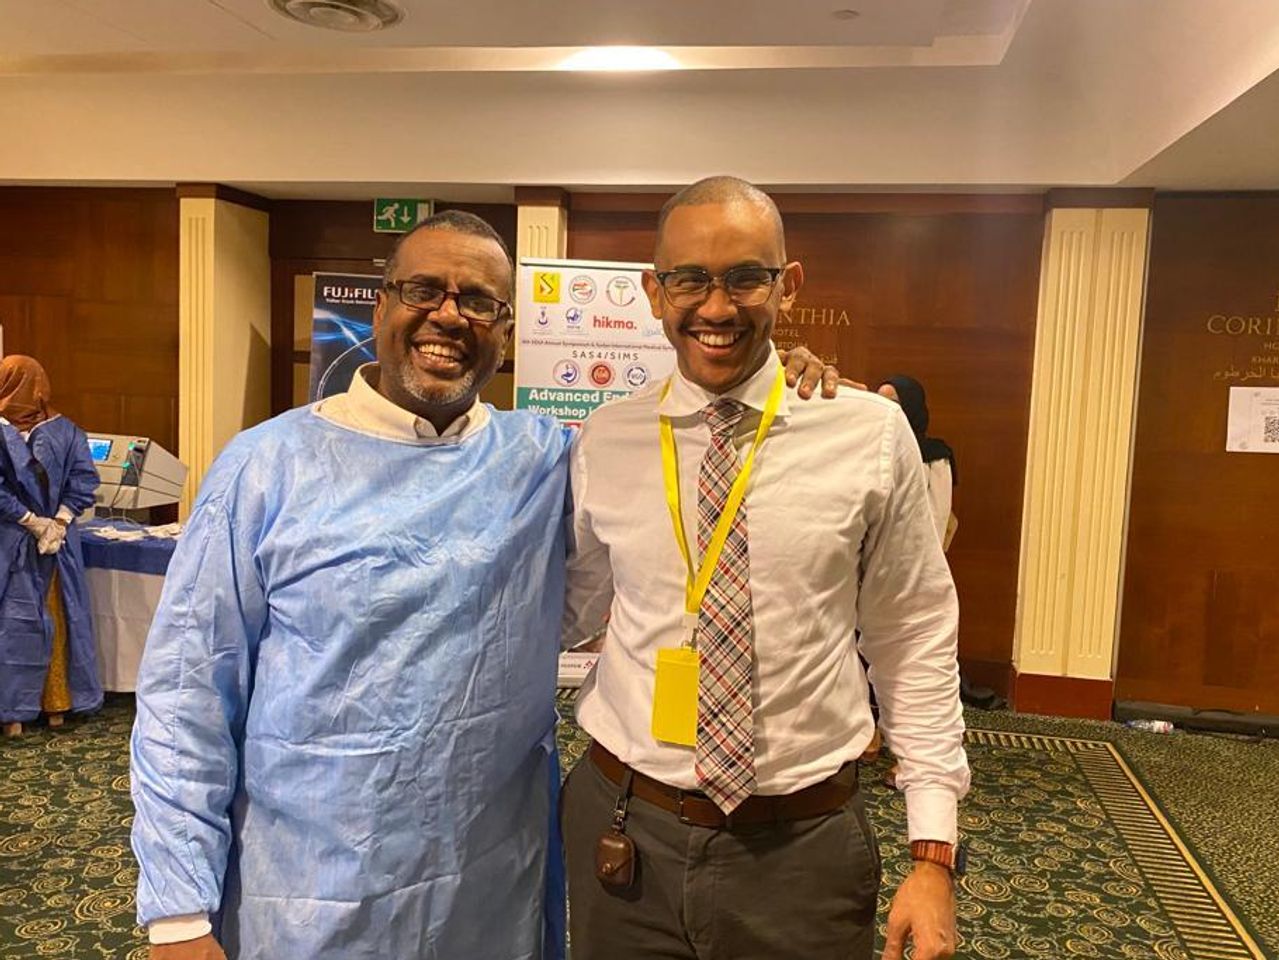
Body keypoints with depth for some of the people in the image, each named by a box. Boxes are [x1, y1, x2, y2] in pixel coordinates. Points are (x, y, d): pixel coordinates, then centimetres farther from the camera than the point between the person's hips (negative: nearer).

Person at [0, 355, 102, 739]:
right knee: (61, 618, 9)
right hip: (60, 541, 2)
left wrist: (33, 522, -13)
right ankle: (58, 703, 18)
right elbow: (84, 480, -11)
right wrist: (56, 522, -12)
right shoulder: (67, 430, -4)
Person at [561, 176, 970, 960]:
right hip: (626, 836, 2)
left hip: (805, 846, -1)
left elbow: (916, 643, -2)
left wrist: (934, 851, -2)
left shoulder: (872, 435, -7)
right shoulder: (605, 442, -2)